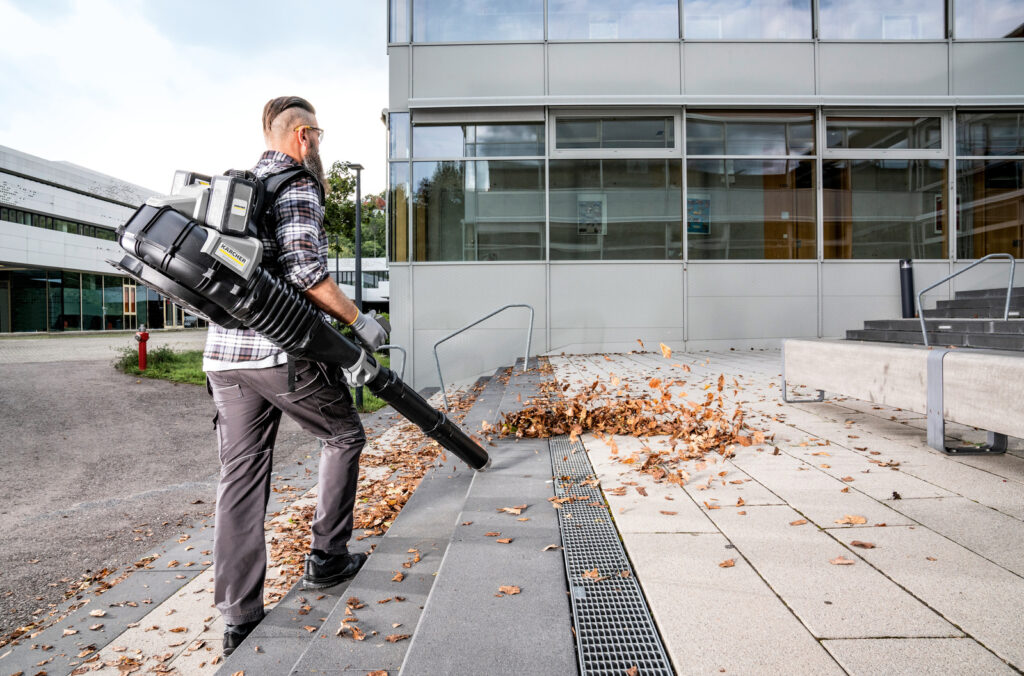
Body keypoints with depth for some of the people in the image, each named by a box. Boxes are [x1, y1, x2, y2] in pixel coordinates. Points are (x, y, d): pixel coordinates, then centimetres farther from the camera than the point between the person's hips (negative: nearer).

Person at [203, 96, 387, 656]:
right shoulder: (297, 184, -4)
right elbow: (302, 267, -18)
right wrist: (358, 320, -11)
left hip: (224, 353, 8)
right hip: (282, 350, -8)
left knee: (241, 473, 8)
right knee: (343, 435, 13)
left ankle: (238, 618, 15)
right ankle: (326, 558, 19)